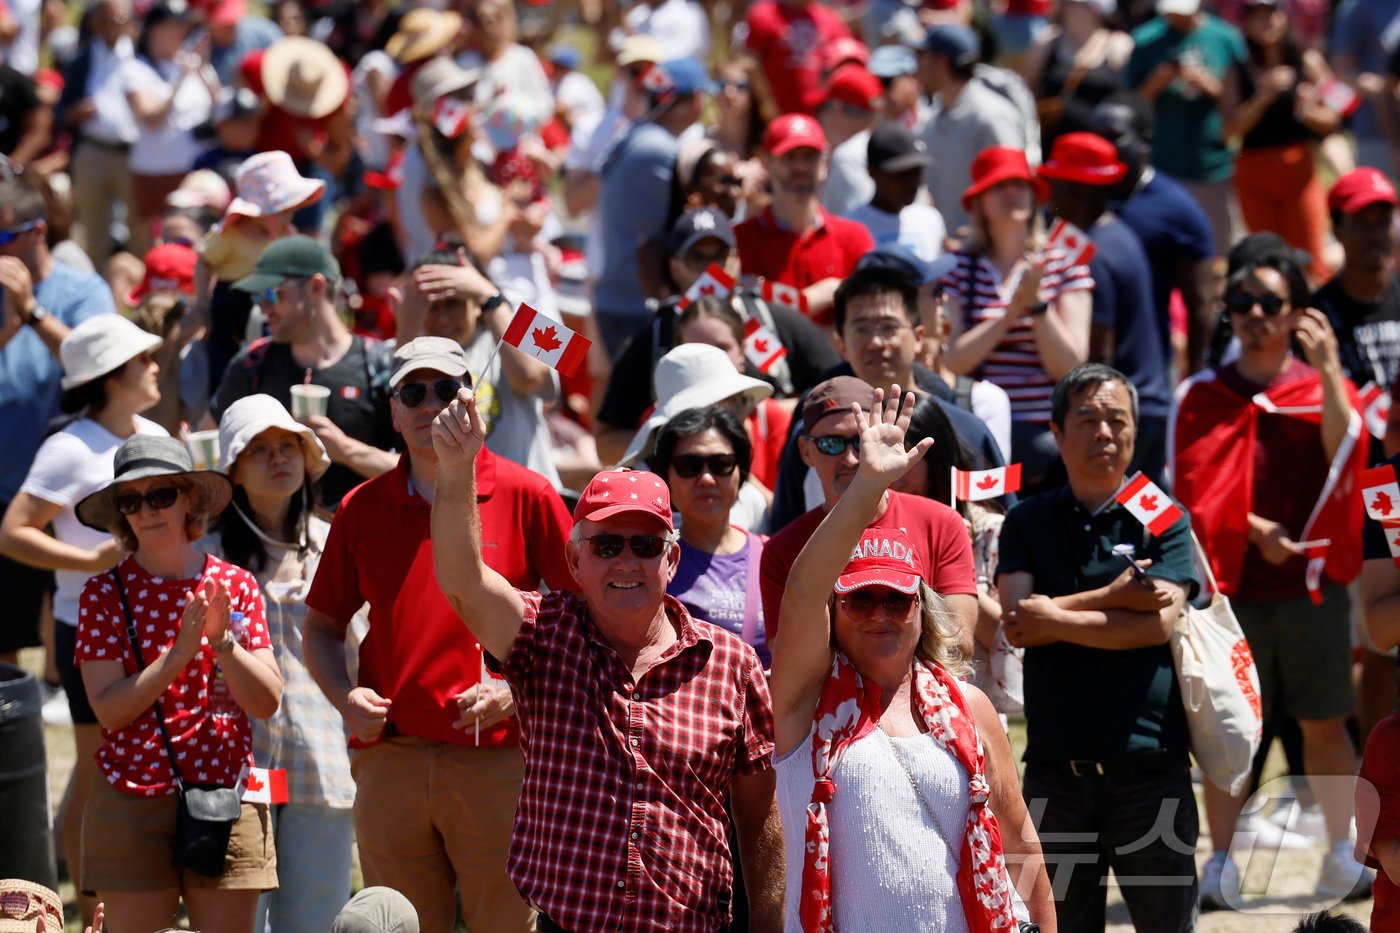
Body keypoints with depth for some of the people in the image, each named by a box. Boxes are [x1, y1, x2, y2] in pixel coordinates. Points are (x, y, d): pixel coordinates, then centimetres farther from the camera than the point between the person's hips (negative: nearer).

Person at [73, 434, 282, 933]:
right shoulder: (105, 593, 1)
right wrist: (179, 653, -18)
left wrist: (222, 643, -15)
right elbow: (108, 709, -8)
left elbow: (267, 702, 1)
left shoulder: (235, 586, 5)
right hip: (133, 802, -1)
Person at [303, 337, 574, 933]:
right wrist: (345, 696, -2)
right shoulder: (362, 508, 10)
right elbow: (321, 626, 17)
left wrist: (516, 689, -11)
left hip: (499, 757, -3)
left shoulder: (527, 496, 1)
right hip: (389, 758, 3)